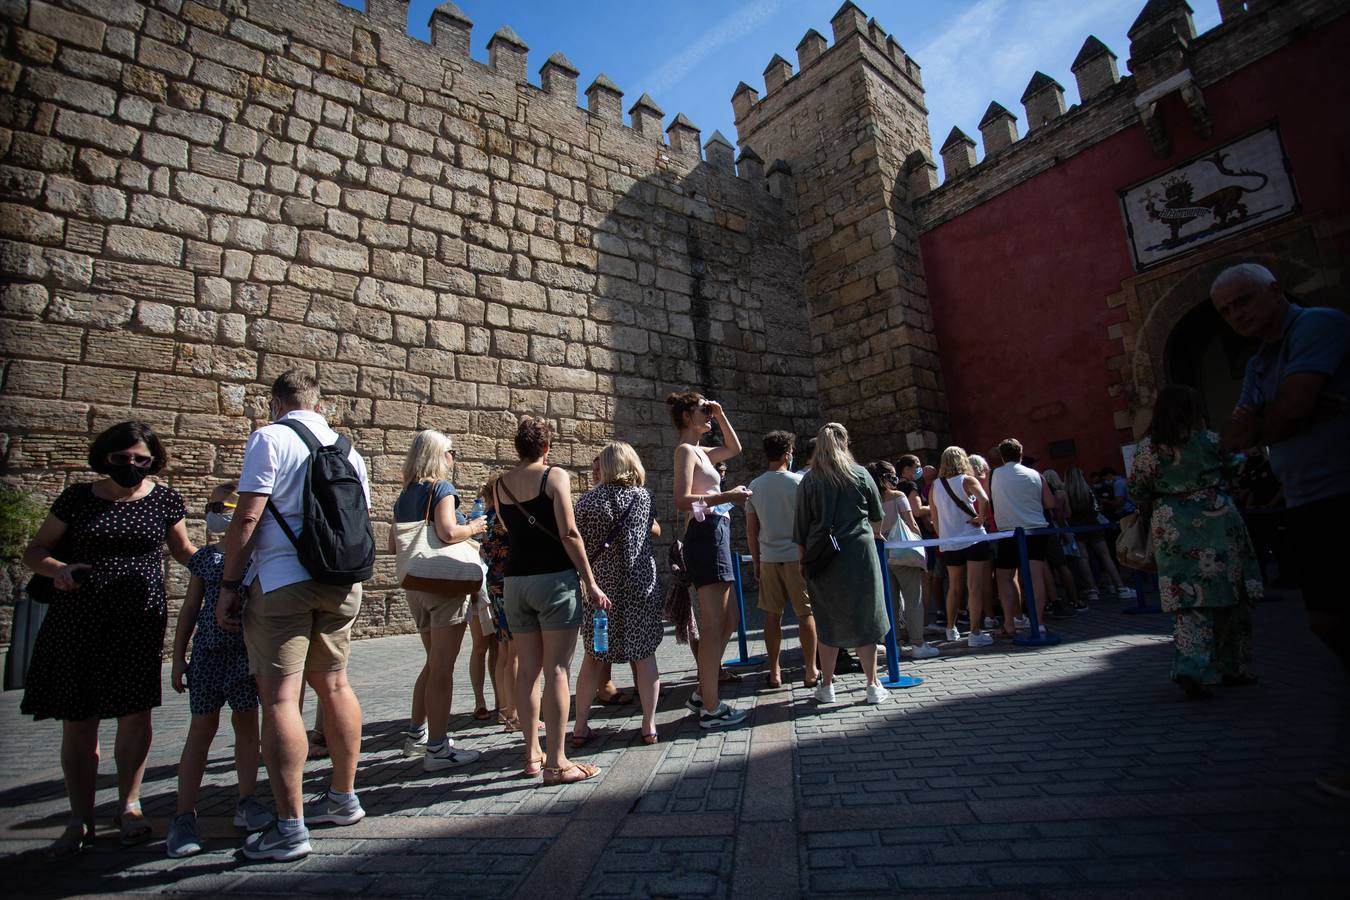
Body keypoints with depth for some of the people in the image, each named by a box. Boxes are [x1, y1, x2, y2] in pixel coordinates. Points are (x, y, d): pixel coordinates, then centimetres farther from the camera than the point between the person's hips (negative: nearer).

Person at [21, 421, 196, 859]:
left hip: (140, 621, -1)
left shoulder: (164, 499, 4)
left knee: (135, 714, 3)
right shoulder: (78, 498, 4)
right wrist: (57, 568, -13)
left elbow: (184, 550, 15)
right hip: (77, 622, 1)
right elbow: (34, 551, 9)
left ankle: (129, 806, 22)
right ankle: (81, 820, 20)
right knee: (77, 721, 5)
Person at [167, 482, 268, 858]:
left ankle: (246, 802, 22)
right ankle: (184, 816, 13)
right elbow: (190, 607, 11)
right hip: (208, 650, 2)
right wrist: (178, 655, 9)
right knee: (201, 728, 5)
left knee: (246, 724, 8)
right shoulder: (206, 556, 6)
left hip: (247, 650, -2)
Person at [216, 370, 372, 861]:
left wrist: (228, 585, -4)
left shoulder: (269, 438, -4)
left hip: (282, 581, -6)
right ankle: (343, 798, 28)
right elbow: (363, 520, 18)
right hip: (342, 583, 6)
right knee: (334, 684, 16)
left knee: (279, 696, -1)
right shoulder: (348, 448, 13)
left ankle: (290, 828, 2)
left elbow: (247, 517, -10)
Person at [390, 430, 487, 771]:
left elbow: (393, 545, 16)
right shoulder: (441, 488, -11)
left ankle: (416, 734, 30)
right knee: (442, 668, -1)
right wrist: (473, 528, -7)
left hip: (415, 587, 8)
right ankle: (437, 748, 5)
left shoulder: (404, 495, 13)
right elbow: (448, 531, -26)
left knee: (434, 662, 21)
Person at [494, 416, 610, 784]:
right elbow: (568, 533, -13)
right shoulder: (554, 476, -6)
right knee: (557, 670, -2)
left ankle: (532, 755, 20)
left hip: (516, 580, 6)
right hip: (555, 578, -5)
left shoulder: (501, 483, 9)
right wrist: (590, 582, -10)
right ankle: (556, 762, 2)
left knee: (528, 669, 11)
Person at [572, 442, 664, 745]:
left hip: (600, 584, 1)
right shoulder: (643, 496, -2)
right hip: (639, 585, -1)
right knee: (644, 654, 8)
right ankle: (649, 725, 12)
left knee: (593, 656, 12)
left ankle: (580, 726, 17)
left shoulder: (588, 499, -3)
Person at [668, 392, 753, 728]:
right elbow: (682, 499, -19)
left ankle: (703, 694, 23)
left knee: (728, 620, 15)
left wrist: (721, 416, 23)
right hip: (706, 534, -10)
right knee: (713, 625, -6)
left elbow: (735, 448, 34)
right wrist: (727, 496, -19)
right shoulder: (685, 450, -7)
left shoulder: (698, 451, 20)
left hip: (714, 536, 10)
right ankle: (711, 709, 3)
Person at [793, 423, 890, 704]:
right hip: (859, 553, 0)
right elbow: (877, 517, 13)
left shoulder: (808, 481, -1)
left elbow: (800, 529, -1)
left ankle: (826, 686, 18)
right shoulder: (861, 474, 2)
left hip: (823, 559, 0)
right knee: (864, 618, 9)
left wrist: (802, 562, 7)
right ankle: (873, 685, 14)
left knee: (828, 622, 10)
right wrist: (872, 534, 33)